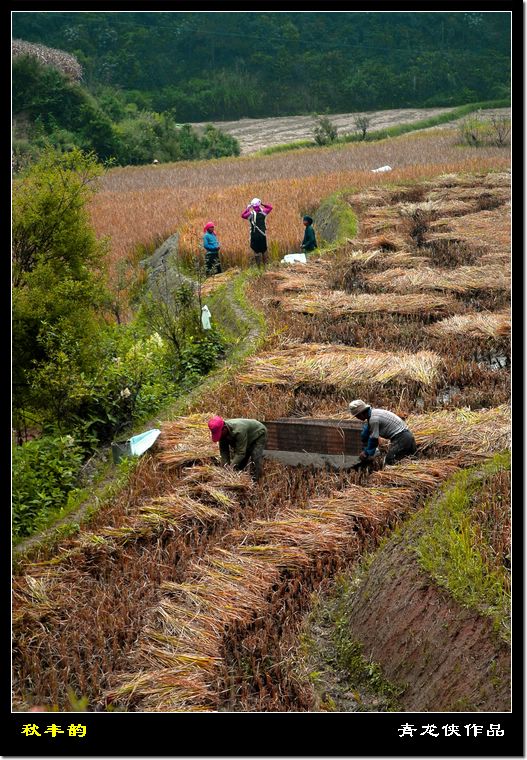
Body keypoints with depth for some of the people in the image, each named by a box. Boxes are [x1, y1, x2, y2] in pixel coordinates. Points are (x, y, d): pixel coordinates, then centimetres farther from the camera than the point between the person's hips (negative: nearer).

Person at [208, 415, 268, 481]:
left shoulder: (238, 430, -44)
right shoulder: (222, 433, -21)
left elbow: (240, 453, -43)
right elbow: (224, 451, -17)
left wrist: (231, 467, -48)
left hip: (259, 434, -7)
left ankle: (255, 480, -19)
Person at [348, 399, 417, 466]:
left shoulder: (373, 419, -18)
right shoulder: (372, 413, 12)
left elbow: (374, 439, -11)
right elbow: (365, 435, 23)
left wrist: (367, 453, 3)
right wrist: (364, 450, 28)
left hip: (400, 438, -10)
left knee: (389, 463, -13)